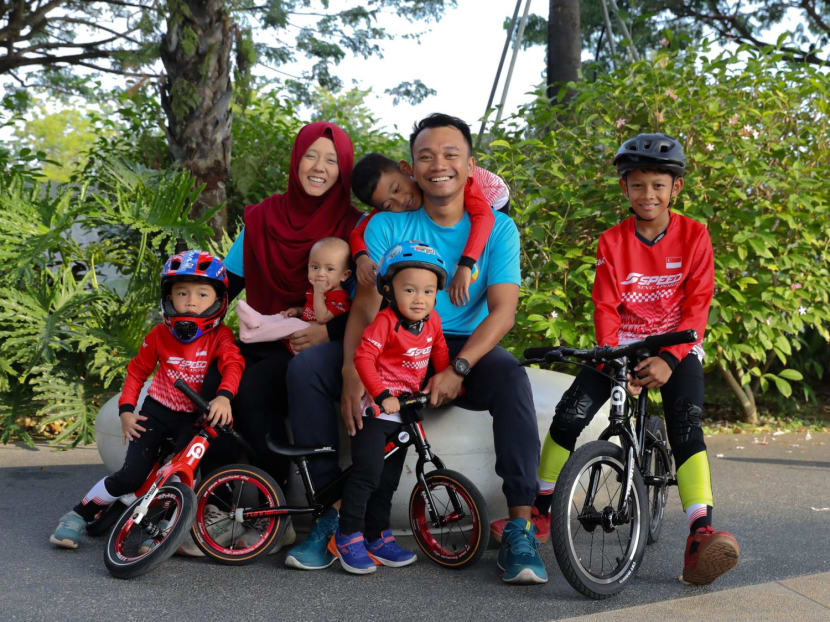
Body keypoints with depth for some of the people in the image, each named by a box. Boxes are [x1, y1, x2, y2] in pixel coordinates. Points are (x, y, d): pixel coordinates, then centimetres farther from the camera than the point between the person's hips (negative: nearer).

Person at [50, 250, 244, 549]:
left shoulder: (220, 335, -11)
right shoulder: (160, 334, -6)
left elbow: (233, 363, -28)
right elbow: (137, 371, 6)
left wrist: (224, 396, -47)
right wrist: (126, 409, -4)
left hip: (193, 417, 0)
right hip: (157, 412, 0)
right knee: (131, 476, -10)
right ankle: (79, 515, 9)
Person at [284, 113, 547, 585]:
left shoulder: (497, 229, -1)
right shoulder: (387, 226, 1)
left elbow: (503, 311, -12)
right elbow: (365, 307, -6)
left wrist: (457, 369, -29)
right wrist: (352, 370, -26)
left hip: (465, 350, -2)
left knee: (509, 374, -36)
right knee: (306, 367, -21)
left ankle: (521, 528, -32)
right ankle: (333, 508, -12)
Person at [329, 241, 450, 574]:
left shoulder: (432, 322, 3)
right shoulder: (385, 322, -17)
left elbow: (440, 354, 19)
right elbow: (363, 358, -24)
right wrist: (383, 396, -27)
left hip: (403, 409, 7)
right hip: (375, 407, -7)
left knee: (388, 478, 14)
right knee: (367, 471, -14)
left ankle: (377, 537, 25)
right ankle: (347, 537, -2)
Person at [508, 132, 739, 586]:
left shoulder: (693, 235, -3)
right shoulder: (612, 242, -1)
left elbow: (697, 305, -7)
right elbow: (605, 308, -4)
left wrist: (668, 359, -19)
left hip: (675, 346, -1)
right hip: (622, 344, 1)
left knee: (686, 425, -24)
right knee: (570, 413, -15)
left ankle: (701, 534, -28)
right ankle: (538, 511, 0)